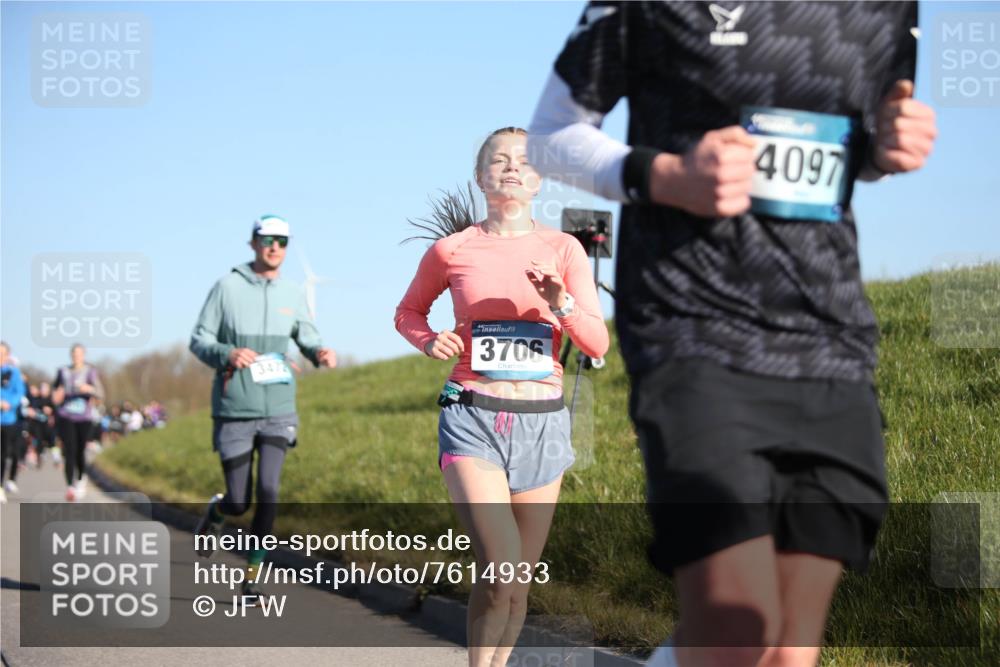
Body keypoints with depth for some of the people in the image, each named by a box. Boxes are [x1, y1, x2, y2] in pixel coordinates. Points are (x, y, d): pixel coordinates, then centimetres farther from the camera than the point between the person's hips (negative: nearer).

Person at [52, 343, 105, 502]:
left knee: (80, 451, 5)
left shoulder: (91, 372, 3)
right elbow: (55, 388, 27)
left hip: (84, 418, -1)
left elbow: (100, 394, -6)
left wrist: (90, 389, -26)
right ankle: (70, 486, -18)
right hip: (65, 417, 1)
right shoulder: (63, 372, 11)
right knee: (69, 451, -12)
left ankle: (81, 479, 33)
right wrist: (56, 395, 4)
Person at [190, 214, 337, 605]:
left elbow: (307, 338, 17)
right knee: (238, 503, 1)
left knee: (268, 491, -14)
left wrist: (320, 353, -7)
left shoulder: (293, 294, 6)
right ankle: (214, 513, 39)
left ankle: (252, 578, -2)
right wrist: (227, 354, -21)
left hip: (278, 409, 2)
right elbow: (198, 340, 0)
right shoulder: (228, 286, -2)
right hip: (234, 411, -2)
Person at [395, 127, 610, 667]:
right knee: (501, 575, -19)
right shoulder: (452, 249, 2)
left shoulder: (562, 249, 3)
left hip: (541, 423, 2)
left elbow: (597, 344, -1)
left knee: (518, 581, 9)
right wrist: (429, 341, -3)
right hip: (473, 420, -2)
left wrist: (560, 303, -20)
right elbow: (408, 311, 19)